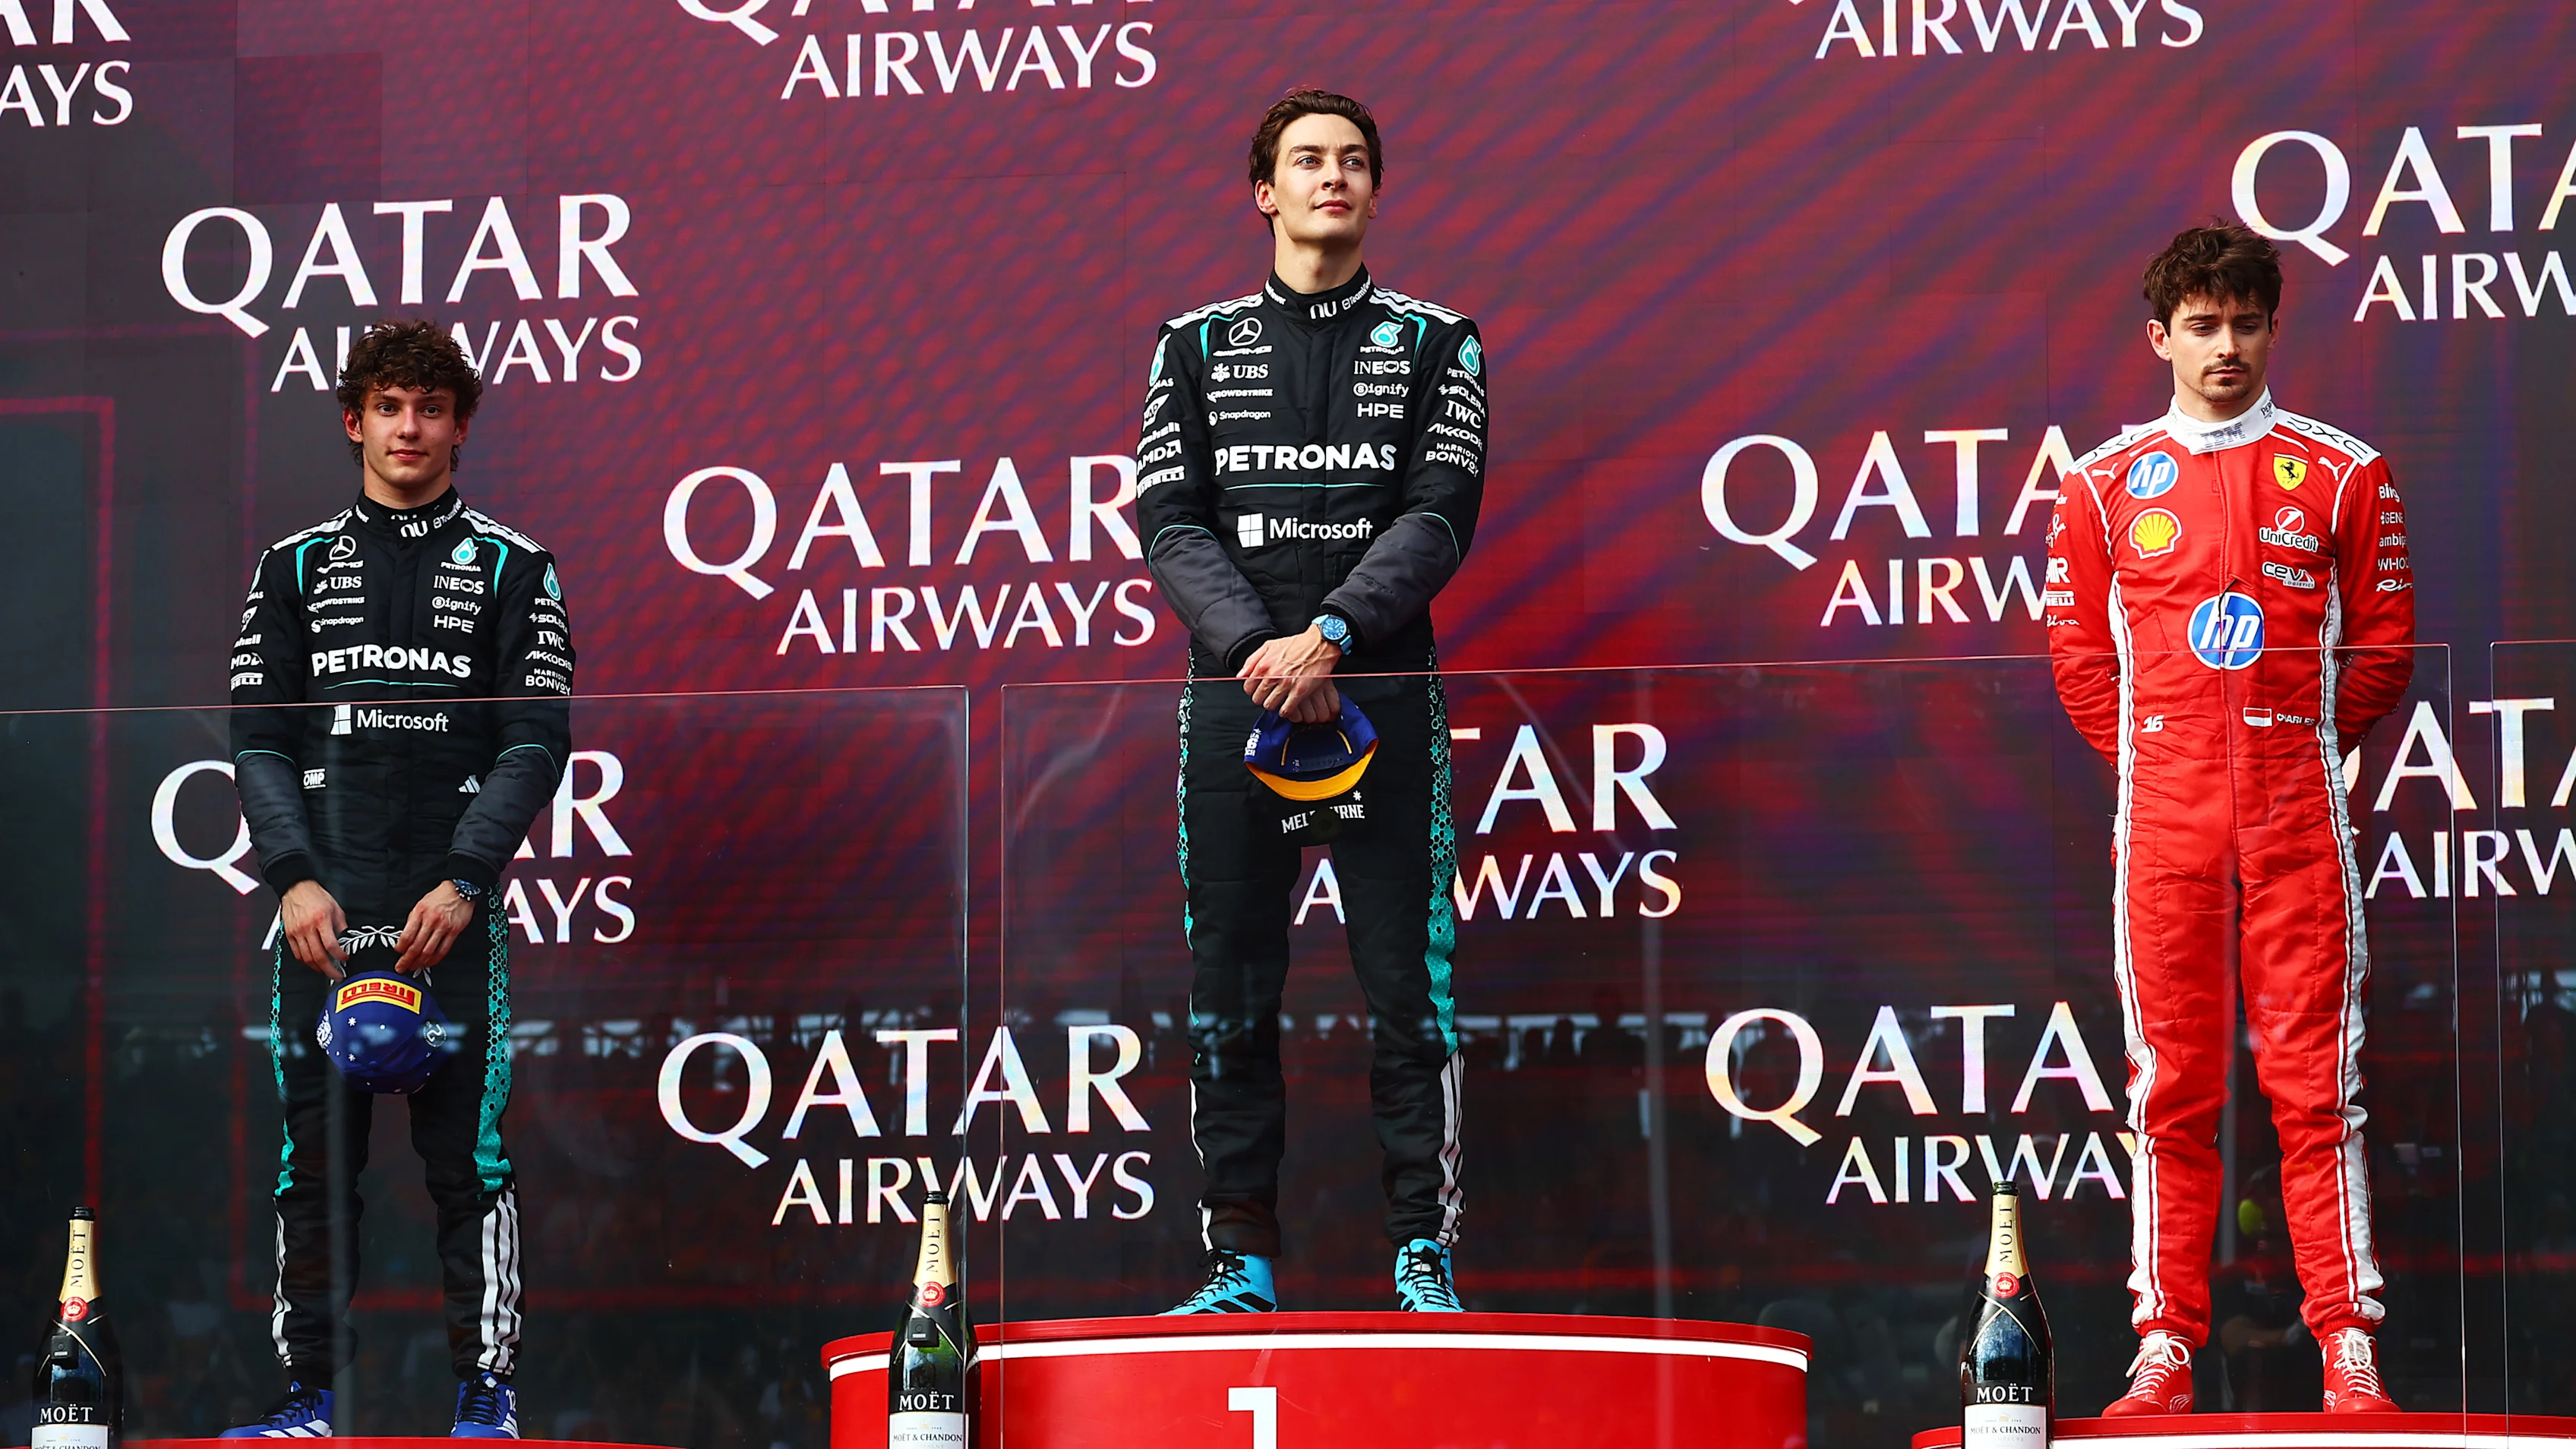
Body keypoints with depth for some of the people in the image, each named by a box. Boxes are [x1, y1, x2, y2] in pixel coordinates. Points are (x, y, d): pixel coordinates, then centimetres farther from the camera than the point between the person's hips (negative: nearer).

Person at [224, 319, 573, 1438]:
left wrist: (461, 882, -10)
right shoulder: (295, 568, 14)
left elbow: (538, 742, 1)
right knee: (315, 1160, 2)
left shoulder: (511, 569, 8)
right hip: (321, 913, 2)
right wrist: (294, 876, -6)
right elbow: (258, 739, 8)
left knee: (468, 1158, -4)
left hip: (454, 914, -2)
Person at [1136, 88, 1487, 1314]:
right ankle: (1241, 1259, 5)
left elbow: (1440, 515, -1)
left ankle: (1423, 1254, -2)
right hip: (1234, 693, 1)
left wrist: (1330, 635, -16)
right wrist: (1263, 651, -12)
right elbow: (1171, 524, 3)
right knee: (1230, 993, 1)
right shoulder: (1197, 345, 13)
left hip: (1383, 694, -1)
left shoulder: (1433, 344, 10)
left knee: (1408, 984, -5)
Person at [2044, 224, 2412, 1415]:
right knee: (2171, 1084, 1)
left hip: (2298, 812, -1)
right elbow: (2078, 650, 12)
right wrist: (2150, 762, 7)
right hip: (2162, 814, 1)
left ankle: (2348, 1347, -2)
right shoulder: (2103, 484, 8)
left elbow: (2382, 646, 10)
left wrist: (2307, 748, 6)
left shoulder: (2343, 476, 6)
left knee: (2314, 1081, -3)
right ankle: (2166, 1346, 3)